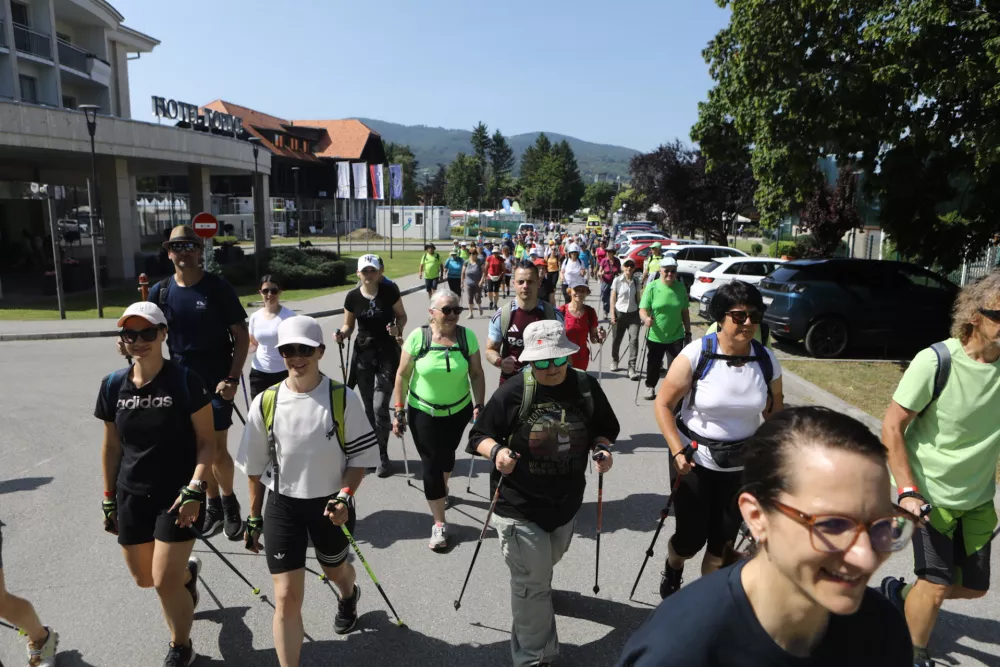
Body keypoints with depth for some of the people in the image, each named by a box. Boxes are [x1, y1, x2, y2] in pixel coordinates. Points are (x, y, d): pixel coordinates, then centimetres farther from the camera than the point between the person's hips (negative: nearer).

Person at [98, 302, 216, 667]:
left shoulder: (185, 381, -15)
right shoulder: (113, 385, -2)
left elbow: (206, 442, -11)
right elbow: (111, 445, 8)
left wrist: (194, 489, -20)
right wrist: (109, 498, 11)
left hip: (178, 494, -5)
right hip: (132, 496, 5)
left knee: (165, 581, -2)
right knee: (144, 578, 16)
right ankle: (187, 572, 52)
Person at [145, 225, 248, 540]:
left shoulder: (218, 287, -9)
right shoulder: (160, 291, 2)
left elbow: (241, 336, -7)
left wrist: (232, 378, -15)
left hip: (216, 381, -4)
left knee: (217, 449, -2)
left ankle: (229, 501, 22)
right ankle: (214, 505, 28)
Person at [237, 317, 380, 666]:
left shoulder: (344, 399, -15)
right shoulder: (265, 403, -9)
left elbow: (361, 456, -6)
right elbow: (256, 467, 2)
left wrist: (344, 496, -20)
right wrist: (254, 518, 8)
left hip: (330, 504, 0)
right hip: (282, 506, 0)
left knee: (336, 571, 26)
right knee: (286, 598, -3)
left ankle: (348, 597, 63)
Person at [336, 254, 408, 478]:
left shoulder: (390, 291, -8)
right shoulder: (353, 297, -3)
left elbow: (402, 316, 3)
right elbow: (349, 325, 7)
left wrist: (398, 329, -17)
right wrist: (341, 335, -13)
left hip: (388, 354, -2)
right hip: (363, 354, 3)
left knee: (380, 406, -9)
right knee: (369, 408, 9)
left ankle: (382, 456, 7)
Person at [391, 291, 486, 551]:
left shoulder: (467, 337, -12)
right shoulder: (418, 337, -16)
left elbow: (477, 374, -4)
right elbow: (402, 375, -8)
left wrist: (478, 406, -9)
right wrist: (399, 411, -7)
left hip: (458, 411, 2)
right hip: (423, 412, -2)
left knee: (447, 456, 21)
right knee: (431, 464, 0)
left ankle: (442, 488, 55)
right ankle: (439, 524, 12)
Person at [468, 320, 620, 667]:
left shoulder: (586, 386, -8)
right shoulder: (513, 391, -19)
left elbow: (604, 429, 6)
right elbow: (478, 436, -11)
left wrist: (602, 448, -15)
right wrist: (496, 451, -32)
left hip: (566, 502, 5)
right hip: (519, 505, -5)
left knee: (543, 568, 30)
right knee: (533, 584, 2)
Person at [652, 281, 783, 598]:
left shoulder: (767, 359, -6)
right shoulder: (696, 354, -17)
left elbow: (774, 413, 6)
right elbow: (664, 405, -12)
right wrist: (677, 452, -20)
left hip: (742, 464, 3)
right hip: (694, 460, -3)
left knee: (723, 543, 11)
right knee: (691, 539, 4)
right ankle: (672, 569, 41)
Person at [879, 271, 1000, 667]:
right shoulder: (936, 362, -22)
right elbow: (891, 428, -17)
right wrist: (907, 491, -20)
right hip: (929, 494, -5)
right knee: (937, 587, 1)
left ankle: (902, 594, 41)